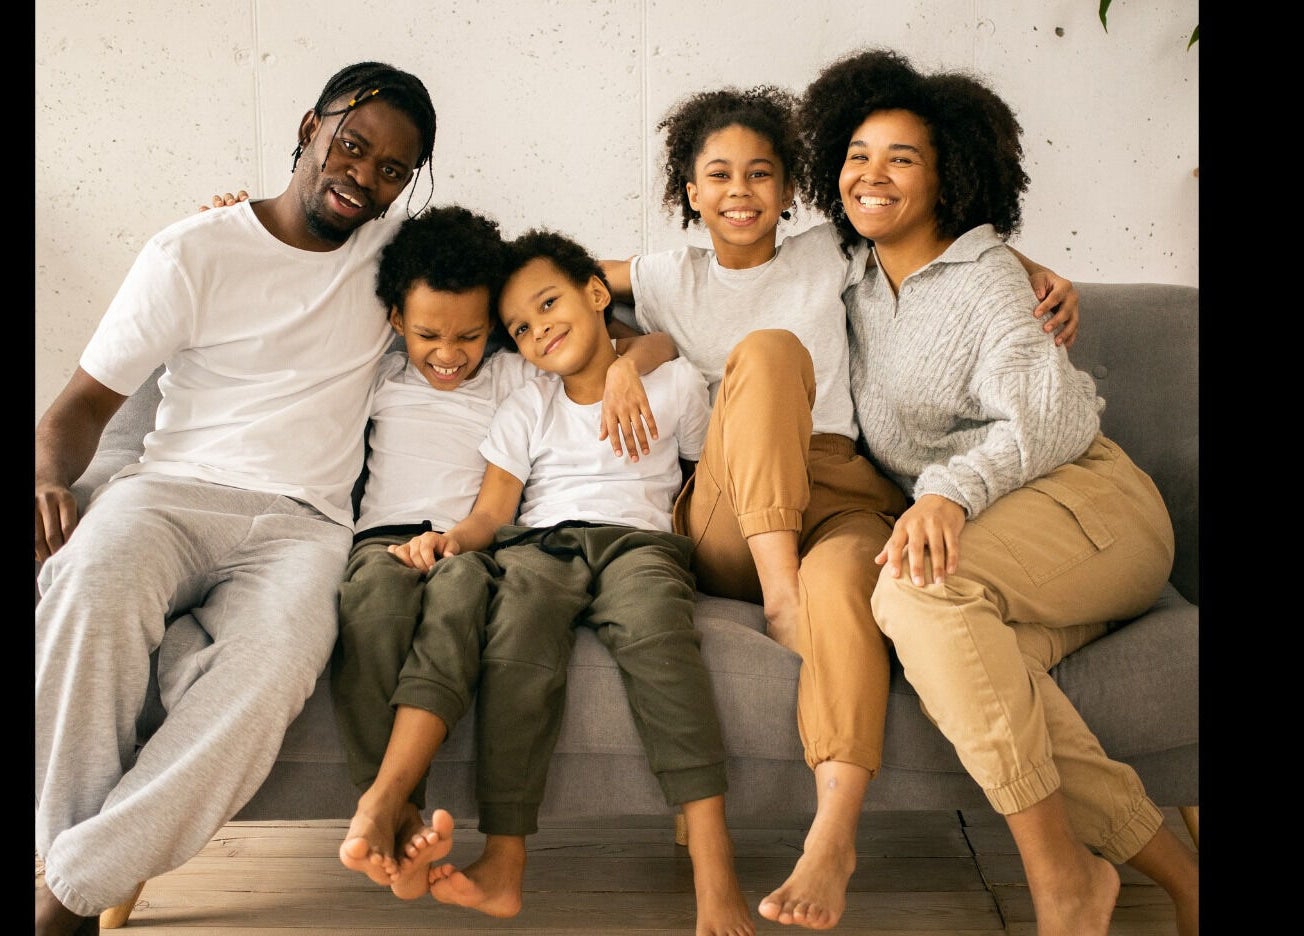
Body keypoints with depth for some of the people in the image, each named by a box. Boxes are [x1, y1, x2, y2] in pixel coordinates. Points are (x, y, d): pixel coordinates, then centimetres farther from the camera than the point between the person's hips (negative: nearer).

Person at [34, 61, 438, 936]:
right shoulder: (195, 252, 6)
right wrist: (50, 478, -16)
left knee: (280, 653, -35)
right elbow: (84, 404, 5)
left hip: (303, 526, 1)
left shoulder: (393, 250, 15)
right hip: (172, 493, -1)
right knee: (93, 591, -37)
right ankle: (75, 851, -22)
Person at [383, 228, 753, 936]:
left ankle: (712, 862, -46)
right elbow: (493, 510, 9)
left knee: (653, 620, -38)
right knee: (518, 636, -35)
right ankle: (503, 860, -40)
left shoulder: (674, 382, 19)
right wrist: (451, 537, -11)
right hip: (540, 545, 2)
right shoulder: (526, 408, 22)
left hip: (638, 537, -2)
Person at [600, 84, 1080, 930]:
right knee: (767, 348, -24)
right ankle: (779, 598, -33)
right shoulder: (673, 280, 17)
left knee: (840, 578, -37)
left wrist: (1041, 272, 3)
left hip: (839, 499, 0)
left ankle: (834, 838, -45)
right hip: (731, 528, 0)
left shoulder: (827, 257, 16)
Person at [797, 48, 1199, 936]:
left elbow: (1041, 416, -17)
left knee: (919, 587, -35)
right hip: (981, 532, 5)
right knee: (977, 670, -32)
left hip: (1089, 500, -4)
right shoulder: (856, 296, 17)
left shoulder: (985, 272, -1)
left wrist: (951, 493, -35)